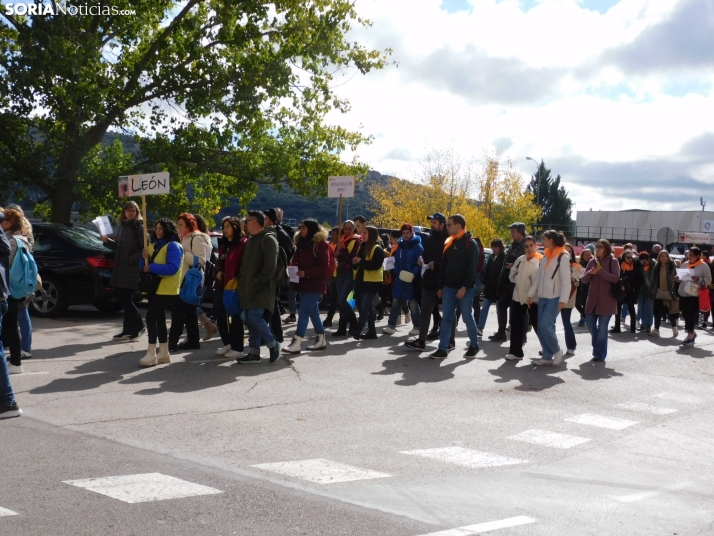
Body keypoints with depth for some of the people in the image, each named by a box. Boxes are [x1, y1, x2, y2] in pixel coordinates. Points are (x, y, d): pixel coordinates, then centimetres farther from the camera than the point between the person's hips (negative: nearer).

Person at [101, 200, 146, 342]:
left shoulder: (139, 227, -7)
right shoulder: (122, 226, 15)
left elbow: (145, 248, -13)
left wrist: (131, 259, -19)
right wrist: (107, 241, 7)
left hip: (132, 269, -8)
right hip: (120, 268, 8)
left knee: (125, 299, -7)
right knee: (124, 299, 9)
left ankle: (138, 327, 6)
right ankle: (128, 330, 15)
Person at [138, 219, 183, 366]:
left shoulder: (173, 246, -12)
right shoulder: (154, 245, 15)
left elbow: (172, 268, -24)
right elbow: (143, 265, 17)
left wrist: (151, 268, -24)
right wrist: (144, 258, -5)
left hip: (166, 289, -9)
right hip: (155, 287, 9)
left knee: (151, 317, -14)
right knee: (159, 319, 12)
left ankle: (151, 354, -12)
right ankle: (164, 353, 20)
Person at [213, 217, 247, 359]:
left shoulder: (243, 243, -9)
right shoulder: (223, 244, 18)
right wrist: (218, 271, 5)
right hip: (222, 284, 9)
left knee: (235, 316, -1)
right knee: (219, 314, 12)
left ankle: (237, 348, 7)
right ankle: (227, 343, 26)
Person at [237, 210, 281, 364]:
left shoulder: (268, 239, -10)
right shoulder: (251, 240, 19)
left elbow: (270, 266, -18)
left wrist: (257, 283, -20)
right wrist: (242, 281, 9)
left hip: (262, 289, -9)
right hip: (249, 289, 9)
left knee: (254, 318, -16)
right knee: (250, 320, 7)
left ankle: (273, 344, 3)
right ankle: (253, 353, 13)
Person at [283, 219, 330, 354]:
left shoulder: (320, 244, -10)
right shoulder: (301, 243, 14)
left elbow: (323, 266, -16)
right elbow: (296, 260, 21)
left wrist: (306, 273, -23)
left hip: (315, 284, -8)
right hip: (303, 283, 8)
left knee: (304, 312, -12)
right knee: (313, 311, 14)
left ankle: (296, 343, -13)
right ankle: (321, 340, 23)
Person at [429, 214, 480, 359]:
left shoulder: (471, 243, -9)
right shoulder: (449, 243, 12)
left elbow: (472, 268, -15)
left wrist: (464, 287, -21)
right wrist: (441, 286, 11)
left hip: (465, 289, -6)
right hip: (449, 287, 6)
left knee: (467, 317, 4)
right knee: (446, 318, 3)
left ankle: (474, 346, 20)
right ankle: (443, 349, 4)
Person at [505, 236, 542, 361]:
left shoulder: (542, 260, -8)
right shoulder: (520, 259, 9)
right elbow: (512, 275, 14)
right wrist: (520, 280, 0)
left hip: (534, 297, -5)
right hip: (519, 295, 6)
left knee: (536, 324, 1)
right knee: (516, 324, 7)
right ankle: (515, 352, 15)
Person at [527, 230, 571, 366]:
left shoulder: (563, 257, -10)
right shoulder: (545, 257, 13)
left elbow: (566, 280, -15)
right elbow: (538, 277, 16)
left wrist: (563, 299, -20)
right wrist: (531, 294, 11)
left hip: (554, 298, -8)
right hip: (543, 297, 8)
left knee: (545, 325, -15)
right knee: (541, 328, 4)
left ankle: (557, 351, 6)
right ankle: (547, 356, 12)